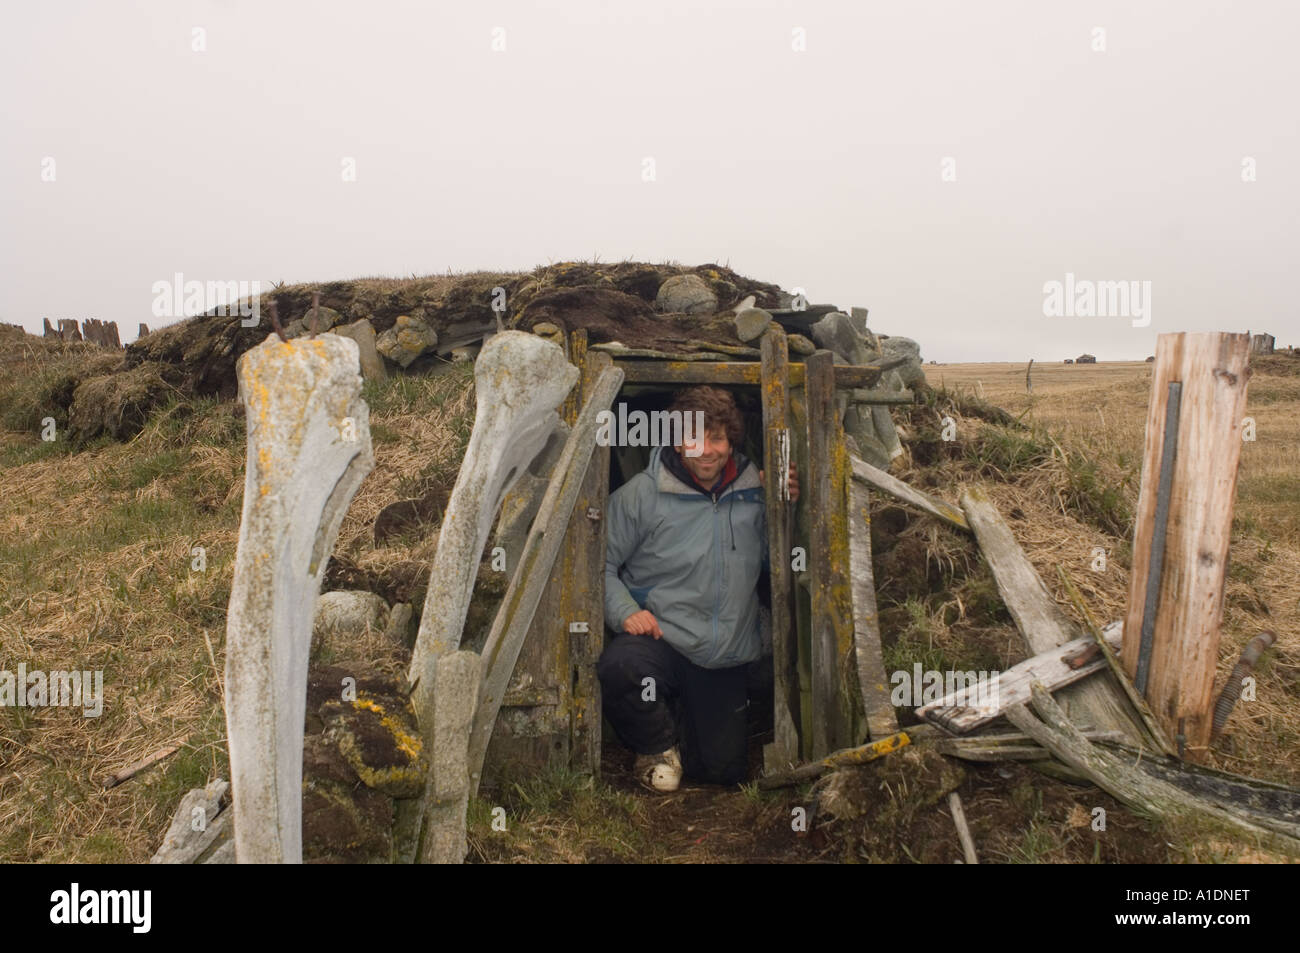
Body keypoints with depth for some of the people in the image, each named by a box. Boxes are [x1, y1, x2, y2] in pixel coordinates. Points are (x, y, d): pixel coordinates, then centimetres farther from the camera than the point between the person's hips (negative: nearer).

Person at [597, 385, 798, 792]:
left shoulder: (754, 492, 3)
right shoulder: (642, 494, -7)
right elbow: (601, 564, -3)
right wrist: (625, 612, -18)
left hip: (727, 659, 3)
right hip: (661, 640, -3)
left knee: (725, 768, 5)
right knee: (619, 667, -36)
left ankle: (682, 717, 39)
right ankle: (659, 745, -3)